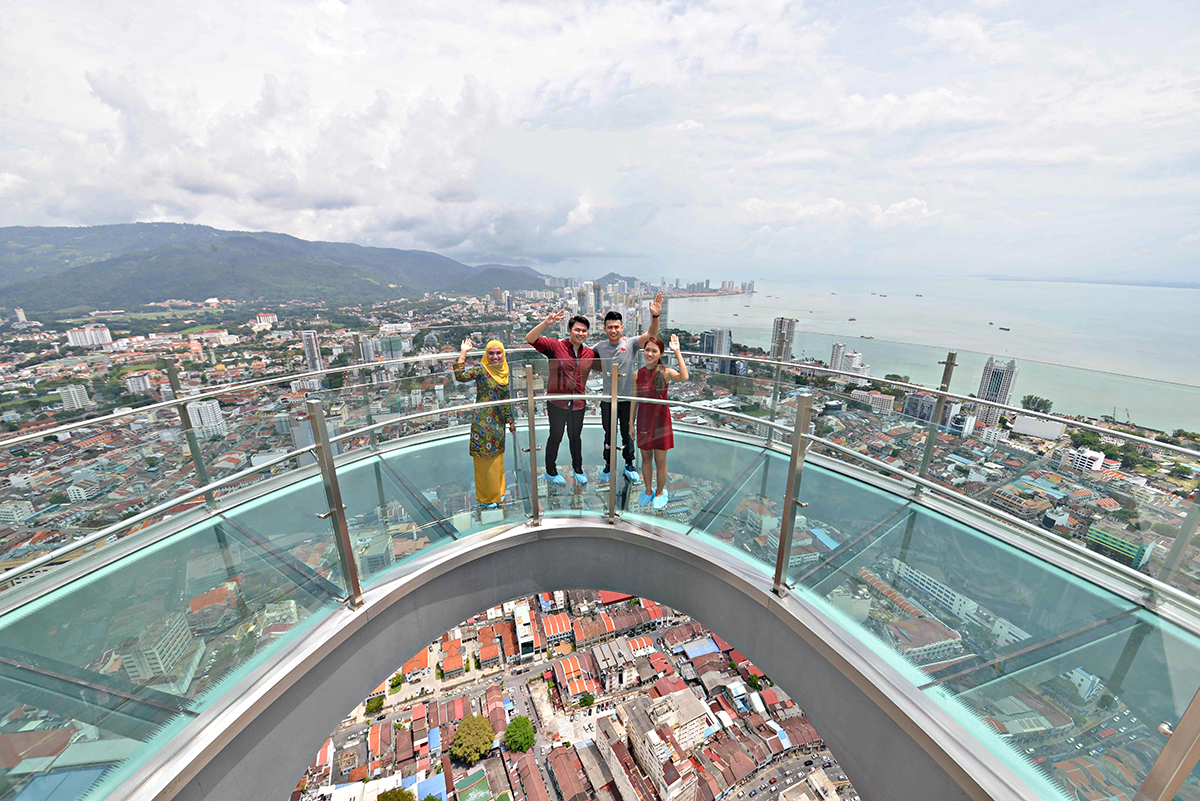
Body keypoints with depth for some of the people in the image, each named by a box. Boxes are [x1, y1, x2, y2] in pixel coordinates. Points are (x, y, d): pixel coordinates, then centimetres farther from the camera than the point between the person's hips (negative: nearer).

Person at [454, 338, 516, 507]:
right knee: (485, 458, 3)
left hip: (498, 421, 6)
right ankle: (487, 497, 18)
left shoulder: (503, 372, 9)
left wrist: (511, 420, 18)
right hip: (483, 421, -6)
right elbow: (460, 376, -27)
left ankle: (498, 491, 33)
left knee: (497, 457, 17)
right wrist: (463, 353, -23)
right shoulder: (481, 370, -9)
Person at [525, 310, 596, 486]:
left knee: (576, 437, 20)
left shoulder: (590, 353, 3)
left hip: (579, 405, 4)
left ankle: (578, 468, 40)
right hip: (557, 403, -3)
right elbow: (530, 339, -21)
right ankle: (550, 471, 32)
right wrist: (546, 323, -35)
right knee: (556, 437, 12)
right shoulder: (555, 346, -10)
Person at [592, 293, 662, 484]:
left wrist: (655, 316, -40)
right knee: (609, 434, 15)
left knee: (628, 434, 13)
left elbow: (651, 334, -24)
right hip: (608, 399, 2)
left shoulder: (631, 343, -9)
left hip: (628, 398, -2)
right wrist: (605, 371, 2)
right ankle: (608, 466, 32)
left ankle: (629, 465, 32)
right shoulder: (600, 347, -1)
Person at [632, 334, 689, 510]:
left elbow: (684, 377, -33)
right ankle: (648, 491, 37)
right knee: (646, 457, 17)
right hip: (643, 420, 3)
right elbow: (635, 400, 6)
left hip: (660, 420, -3)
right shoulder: (638, 374, -2)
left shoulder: (665, 372, -11)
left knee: (660, 460, 8)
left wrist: (677, 352, -31)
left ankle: (660, 492, 31)